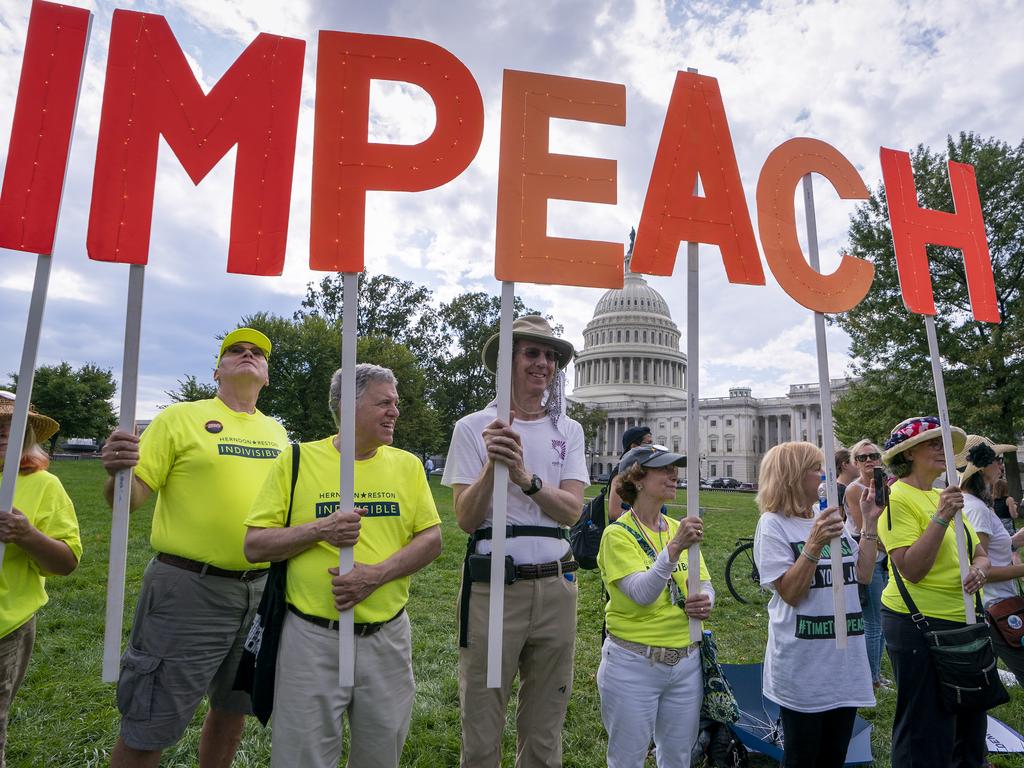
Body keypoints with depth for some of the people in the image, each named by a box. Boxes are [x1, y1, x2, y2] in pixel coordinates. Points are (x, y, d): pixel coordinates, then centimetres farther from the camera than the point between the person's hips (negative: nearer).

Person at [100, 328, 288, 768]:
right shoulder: (181, 417, -4)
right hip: (189, 589, -5)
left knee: (232, 711, 20)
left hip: (260, 589, 5)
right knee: (147, 732, 5)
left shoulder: (276, 432, 10)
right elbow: (131, 496, -8)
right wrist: (116, 473, -27)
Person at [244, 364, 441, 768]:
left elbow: (432, 539, 0)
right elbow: (254, 545, -3)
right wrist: (321, 529, -18)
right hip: (312, 638, -2)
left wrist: (377, 573, -15)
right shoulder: (297, 460, -3)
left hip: (387, 636, 3)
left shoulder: (408, 464, 3)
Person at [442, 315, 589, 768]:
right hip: (492, 586, -2)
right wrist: (492, 466, -23)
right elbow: (466, 519, -7)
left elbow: (572, 511, -6)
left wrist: (526, 477, -23)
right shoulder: (474, 427, -2)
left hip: (554, 587, 3)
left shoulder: (568, 431, 7)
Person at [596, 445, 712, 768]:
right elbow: (642, 593, -24)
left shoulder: (681, 529, 5)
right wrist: (674, 548, -35)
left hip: (687, 662, 5)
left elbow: (705, 585, 8)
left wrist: (704, 601, -14)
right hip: (633, 664, -5)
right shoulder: (618, 534, -13)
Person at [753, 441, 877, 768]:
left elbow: (863, 575, 7)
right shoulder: (773, 524, -12)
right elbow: (790, 593, -18)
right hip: (803, 666, -6)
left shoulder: (830, 518, 8)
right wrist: (814, 544, -28)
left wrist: (869, 522, 2)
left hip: (845, 659, 6)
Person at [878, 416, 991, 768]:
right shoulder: (897, 498, -15)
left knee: (970, 718, 22)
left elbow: (980, 553, 14)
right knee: (926, 728, 5)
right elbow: (912, 571, -22)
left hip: (963, 621, 8)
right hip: (918, 624, -8)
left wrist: (979, 569, -9)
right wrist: (941, 517, -26)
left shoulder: (944, 496, 10)